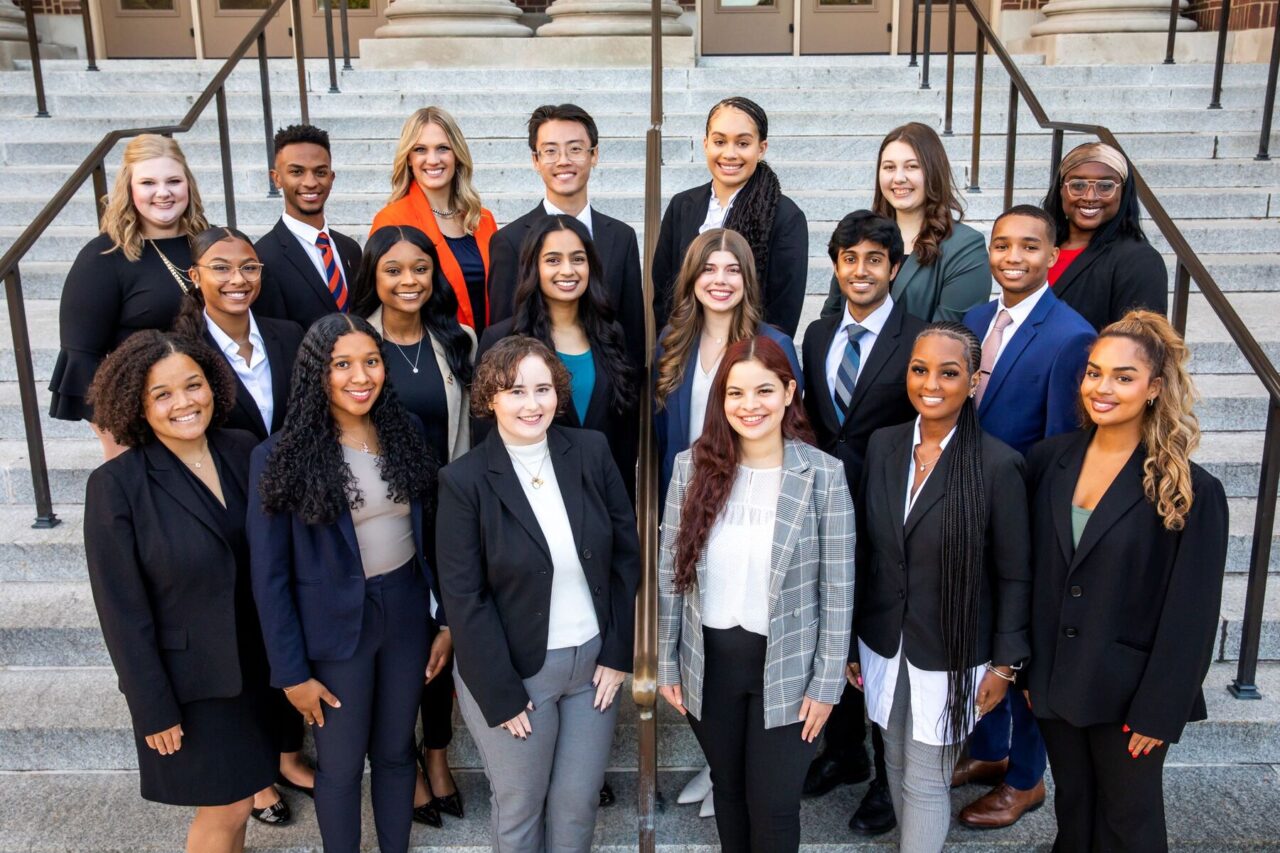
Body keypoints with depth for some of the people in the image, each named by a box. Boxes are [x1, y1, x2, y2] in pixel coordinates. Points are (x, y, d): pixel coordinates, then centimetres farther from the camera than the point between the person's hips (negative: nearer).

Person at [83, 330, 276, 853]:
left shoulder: (243, 451, -5)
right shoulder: (116, 485, -18)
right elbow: (122, 609, -14)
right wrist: (154, 708, -12)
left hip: (255, 662, 4)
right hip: (189, 675, -4)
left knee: (239, 794, 19)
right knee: (225, 808, 8)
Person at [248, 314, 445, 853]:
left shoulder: (406, 431, -2)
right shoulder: (280, 455, -13)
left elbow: (429, 533, 5)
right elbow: (269, 575, -9)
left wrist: (447, 617, 4)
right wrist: (292, 670, -9)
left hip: (407, 614, 3)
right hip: (334, 626, -3)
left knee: (395, 752, 18)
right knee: (341, 763, 13)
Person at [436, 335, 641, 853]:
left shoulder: (591, 452, -5)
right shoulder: (464, 480, -14)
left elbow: (626, 552, 1)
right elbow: (464, 598, -12)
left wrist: (618, 653, -1)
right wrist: (501, 694, -12)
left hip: (594, 659, 3)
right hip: (513, 670, -3)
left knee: (579, 802, 15)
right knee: (519, 808, 15)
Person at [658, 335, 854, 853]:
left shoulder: (824, 474, -11)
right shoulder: (693, 465, -5)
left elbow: (837, 589, -7)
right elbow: (670, 573, 1)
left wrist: (827, 682, -7)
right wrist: (665, 661, 3)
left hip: (786, 668, -2)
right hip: (709, 661, 3)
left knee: (774, 807, 8)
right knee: (727, 789, 20)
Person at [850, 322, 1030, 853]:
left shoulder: (998, 465, -16)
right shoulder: (883, 445, -3)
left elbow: (1014, 575, -8)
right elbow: (865, 549, 4)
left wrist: (1005, 664, -5)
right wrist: (850, 640, 8)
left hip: (950, 656, -4)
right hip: (884, 645, 4)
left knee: (925, 781, 6)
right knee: (897, 763, 18)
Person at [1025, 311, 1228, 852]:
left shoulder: (1191, 490, -15)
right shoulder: (1050, 459, -2)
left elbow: (1191, 618, -13)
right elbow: (1030, 573, 4)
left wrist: (1158, 712, -12)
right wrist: (1024, 666, 6)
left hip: (1126, 692, -4)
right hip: (1055, 682, 4)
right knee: (1072, 809, 21)